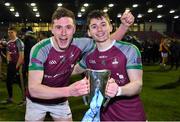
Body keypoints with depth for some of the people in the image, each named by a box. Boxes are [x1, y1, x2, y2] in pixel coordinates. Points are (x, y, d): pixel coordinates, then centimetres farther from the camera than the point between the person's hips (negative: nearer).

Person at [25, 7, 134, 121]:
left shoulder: (78, 45, -19)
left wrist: (125, 25, -24)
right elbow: (33, 89, -39)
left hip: (60, 101, 3)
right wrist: (69, 91, -54)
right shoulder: (40, 49, -30)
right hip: (37, 102, -2)